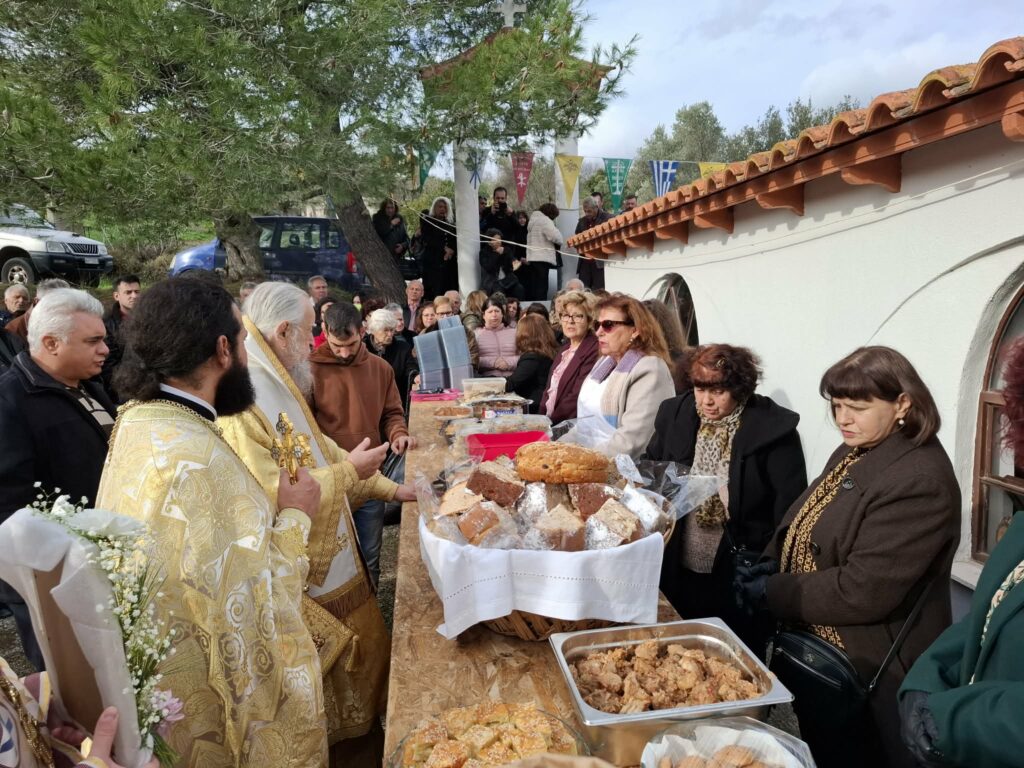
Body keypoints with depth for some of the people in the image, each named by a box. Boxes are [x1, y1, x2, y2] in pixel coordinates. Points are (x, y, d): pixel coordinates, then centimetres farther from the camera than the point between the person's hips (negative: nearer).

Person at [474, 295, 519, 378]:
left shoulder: (515, 332, 18)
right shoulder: (476, 334, 12)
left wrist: (509, 362, -8)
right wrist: (492, 362, -11)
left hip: (512, 377, 2)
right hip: (487, 378, -2)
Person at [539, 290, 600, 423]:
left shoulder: (594, 350, -13)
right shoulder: (566, 347, 15)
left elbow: (577, 398, -18)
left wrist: (550, 420, -14)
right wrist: (542, 416, 2)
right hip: (548, 419, 8)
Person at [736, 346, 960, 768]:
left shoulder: (920, 482, -25)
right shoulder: (854, 452, 4)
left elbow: (862, 591, -29)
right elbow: (806, 527, 14)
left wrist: (772, 593, -19)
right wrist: (772, 564, -4)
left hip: (866, 672, -9)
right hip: (813, 647, 9)